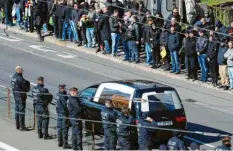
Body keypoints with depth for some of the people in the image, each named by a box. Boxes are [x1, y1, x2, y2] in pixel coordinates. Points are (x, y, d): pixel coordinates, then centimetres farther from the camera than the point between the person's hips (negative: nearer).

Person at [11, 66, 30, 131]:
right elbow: (25, 87, -19)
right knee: (21, 110, -4)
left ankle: (17, 125, 25)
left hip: (15, 94, 9)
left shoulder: (13, 77, 7)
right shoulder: (19, 78, -23)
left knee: (17, 109, 16)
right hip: (21, 96, -9)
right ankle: (22, 126, -2)